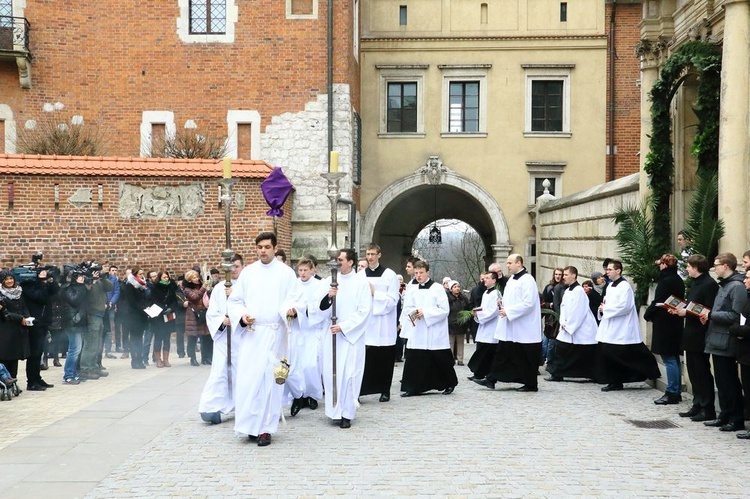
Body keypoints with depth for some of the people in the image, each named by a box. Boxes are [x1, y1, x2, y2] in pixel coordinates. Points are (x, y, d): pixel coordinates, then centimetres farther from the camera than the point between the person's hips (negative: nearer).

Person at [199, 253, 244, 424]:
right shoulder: (219, 288, 7)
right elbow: (211, 313, 5)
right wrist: (222, 320, -14)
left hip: (244, 336, 0)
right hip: (223, 336, 0)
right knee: (220, 371, -8)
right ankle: (212, 408, -11)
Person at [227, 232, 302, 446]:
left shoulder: (286, 272, 2)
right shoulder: (247, 272, 9)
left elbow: (294, 298, -3)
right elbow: (234, 300, 11)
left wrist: (290, 309, -25)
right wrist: (242, 315, -8)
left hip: (274, 333, -2)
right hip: (251, 332, 2)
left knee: (270, 380, -1)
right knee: (247, 378, -3)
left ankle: (266, 428, 6)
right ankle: (251, 425, 9)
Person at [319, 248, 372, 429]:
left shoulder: (361, 283, -3)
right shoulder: (330, 281, 7)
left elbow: (364, 310, -7)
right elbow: (322, 307, 6)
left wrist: (343, 326, -13)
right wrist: (328, 297, -15)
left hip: (351, 334, -3)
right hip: (332, 334, 4)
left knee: (349, 373, -4)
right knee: (330, 372, 3)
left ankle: (347, 414, 3)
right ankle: (335, 410, 14)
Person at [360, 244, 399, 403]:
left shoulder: (389, 275, -1)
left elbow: (393, 300, -7)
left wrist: (374, 293, -13)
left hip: (383, 325, -2)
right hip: (364, 323, 2)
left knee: (384, 359, 4)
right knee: (363, 358, -5)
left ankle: (385, 390, 16)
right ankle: (358, 390, -2)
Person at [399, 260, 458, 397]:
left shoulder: (438, 288, -6)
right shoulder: (413, 290, 9)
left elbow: (444, 310, -11)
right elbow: (406, 308, 9)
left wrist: (425, 312, -17)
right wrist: (413, 312, -13)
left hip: (435, 334, -4)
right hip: (417, 333, 4)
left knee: (441, 360, 5)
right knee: (413, 359, -3)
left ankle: (450, 384, 25)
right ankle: (412, 388, 3)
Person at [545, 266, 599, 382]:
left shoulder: (579, 291, -16)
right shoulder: (567, 291, 12)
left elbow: (578, 312, -19)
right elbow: (563, 307, 14)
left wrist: (568, 326, -15)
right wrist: (563, 323, 0)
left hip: (581, 331, -8)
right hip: (567, 328, 8)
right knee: (561, 349, 3)